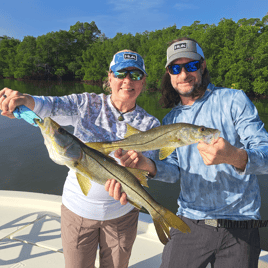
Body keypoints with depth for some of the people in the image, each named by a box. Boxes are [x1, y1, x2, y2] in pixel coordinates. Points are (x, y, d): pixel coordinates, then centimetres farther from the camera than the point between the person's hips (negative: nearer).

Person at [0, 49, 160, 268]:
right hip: (78, 208, 0)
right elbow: (50, 107, -23)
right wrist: (25, 100, -45)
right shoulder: (87, 104, -9)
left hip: (122, 212, 1)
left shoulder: (150, 125, -7)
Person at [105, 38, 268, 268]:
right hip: (190, 223, 3)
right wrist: (148, 165, -20)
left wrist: (234, 156, -35)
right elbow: (175, 170, 1)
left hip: (240, 228, -2)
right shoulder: (171, 120, 7)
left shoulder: (233, 100, -5)